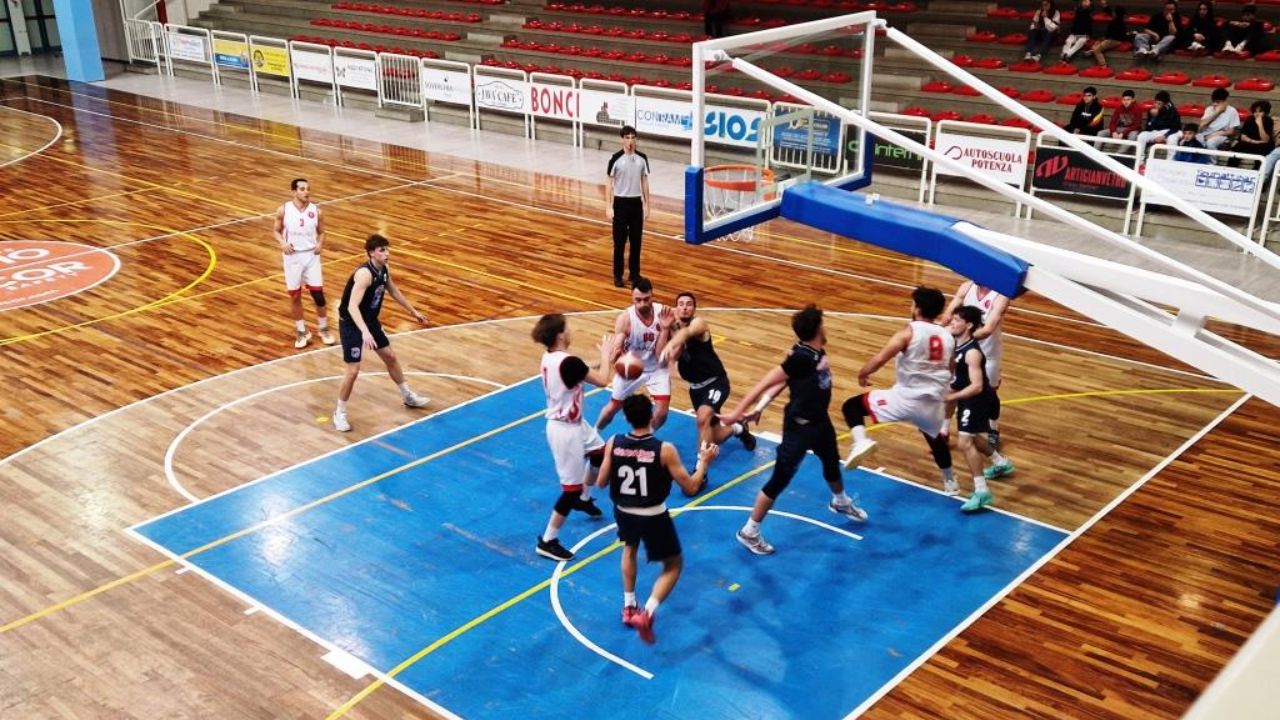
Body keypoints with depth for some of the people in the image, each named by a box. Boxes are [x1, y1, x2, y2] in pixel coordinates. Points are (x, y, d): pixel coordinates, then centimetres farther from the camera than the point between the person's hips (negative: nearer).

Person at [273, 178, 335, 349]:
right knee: (295, 296, 7)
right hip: (292, 256, 0)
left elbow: (321, 232, 9)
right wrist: (282, 243, -15)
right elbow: (277, 231, 5)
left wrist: (320, 243, -12)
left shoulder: (316, 211, -3)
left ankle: (323, 329, 20)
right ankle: (301, 331, 23)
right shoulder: (284, 210, -6)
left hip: (311, 255, 0)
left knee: (318, 294, -1)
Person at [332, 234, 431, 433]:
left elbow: (393, 291, 19)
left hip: (370, 321, 9)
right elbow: (352, 306, -40)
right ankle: (340, 413, 9)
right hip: (351, 325, -9)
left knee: (390, 357, 19)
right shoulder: (365, 274, -31)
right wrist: (365, 332, -53)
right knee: (353, 370, -11)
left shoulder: (384, 270, -3)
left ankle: (408, 396, 38)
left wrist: (413, 311, 27)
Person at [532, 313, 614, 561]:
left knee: (600, 453, 31)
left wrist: (601, 360, 4)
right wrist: (605, 353, -4)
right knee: (572, 487, 0)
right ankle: (547, 541, 11)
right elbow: (602, 381, -19)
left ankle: (584, 499, 54)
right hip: (565, 430, -10)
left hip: (574, 423, 10)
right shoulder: (569, 362, -30)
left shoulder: (550, 357, -1)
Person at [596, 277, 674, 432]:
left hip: (656, 367, 1)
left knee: (662, 411, -9)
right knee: (613, 406, 13)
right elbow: (615, 351, -32)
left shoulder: (664, 313, -24)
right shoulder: (624, 318, -28)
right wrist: (615, 356, -56)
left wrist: (665, 328, -38)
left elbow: (661, 354, -24)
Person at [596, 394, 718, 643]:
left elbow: (601, 482, -1)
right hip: (654, 517, -4)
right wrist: (704, 461, 0)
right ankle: (646, 614, -3)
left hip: (623, 513, 4)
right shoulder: (665, 450, -22)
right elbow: (691, 488, -15)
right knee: (674, 565, 17)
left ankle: (628, 607, 40)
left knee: (630, 548, 36)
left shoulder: (613, 443, -13)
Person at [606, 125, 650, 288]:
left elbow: (644, 182, 8)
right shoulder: (616, 159, -9)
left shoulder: (642, 158, 1)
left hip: (636, 203, 3)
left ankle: (634, 274, 19)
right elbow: (609, 184, -4)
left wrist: (646, 205, 7)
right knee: (619, 241, 1)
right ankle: (618, 275, 12)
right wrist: (608, 206, -9)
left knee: (636, 241, 8)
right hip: (621, 203, -3)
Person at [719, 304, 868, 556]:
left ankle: (841, 502, 61)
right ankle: (749, 531, 12)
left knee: (832, 462, 31)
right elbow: (767, 381, -29)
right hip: (799, 426, -9)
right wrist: (738, 411, -30)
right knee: (780, 479, -2)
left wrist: (760, 407, -12)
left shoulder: (818, 352, -4)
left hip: (820, 420, 9)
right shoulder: (801, 357, -29)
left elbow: (780, 381, -4)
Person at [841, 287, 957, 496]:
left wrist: (863, 373, 0)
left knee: (851, 406, 3)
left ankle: (861, 442, -22)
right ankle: (950, 483, 50)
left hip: (906, 399, -6)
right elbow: (950, 370, 19)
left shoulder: (909, 332, -11)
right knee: (936, 438, 35)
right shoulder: (948, 337, 7)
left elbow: (880, 359, -19)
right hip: (934, 404, 6)